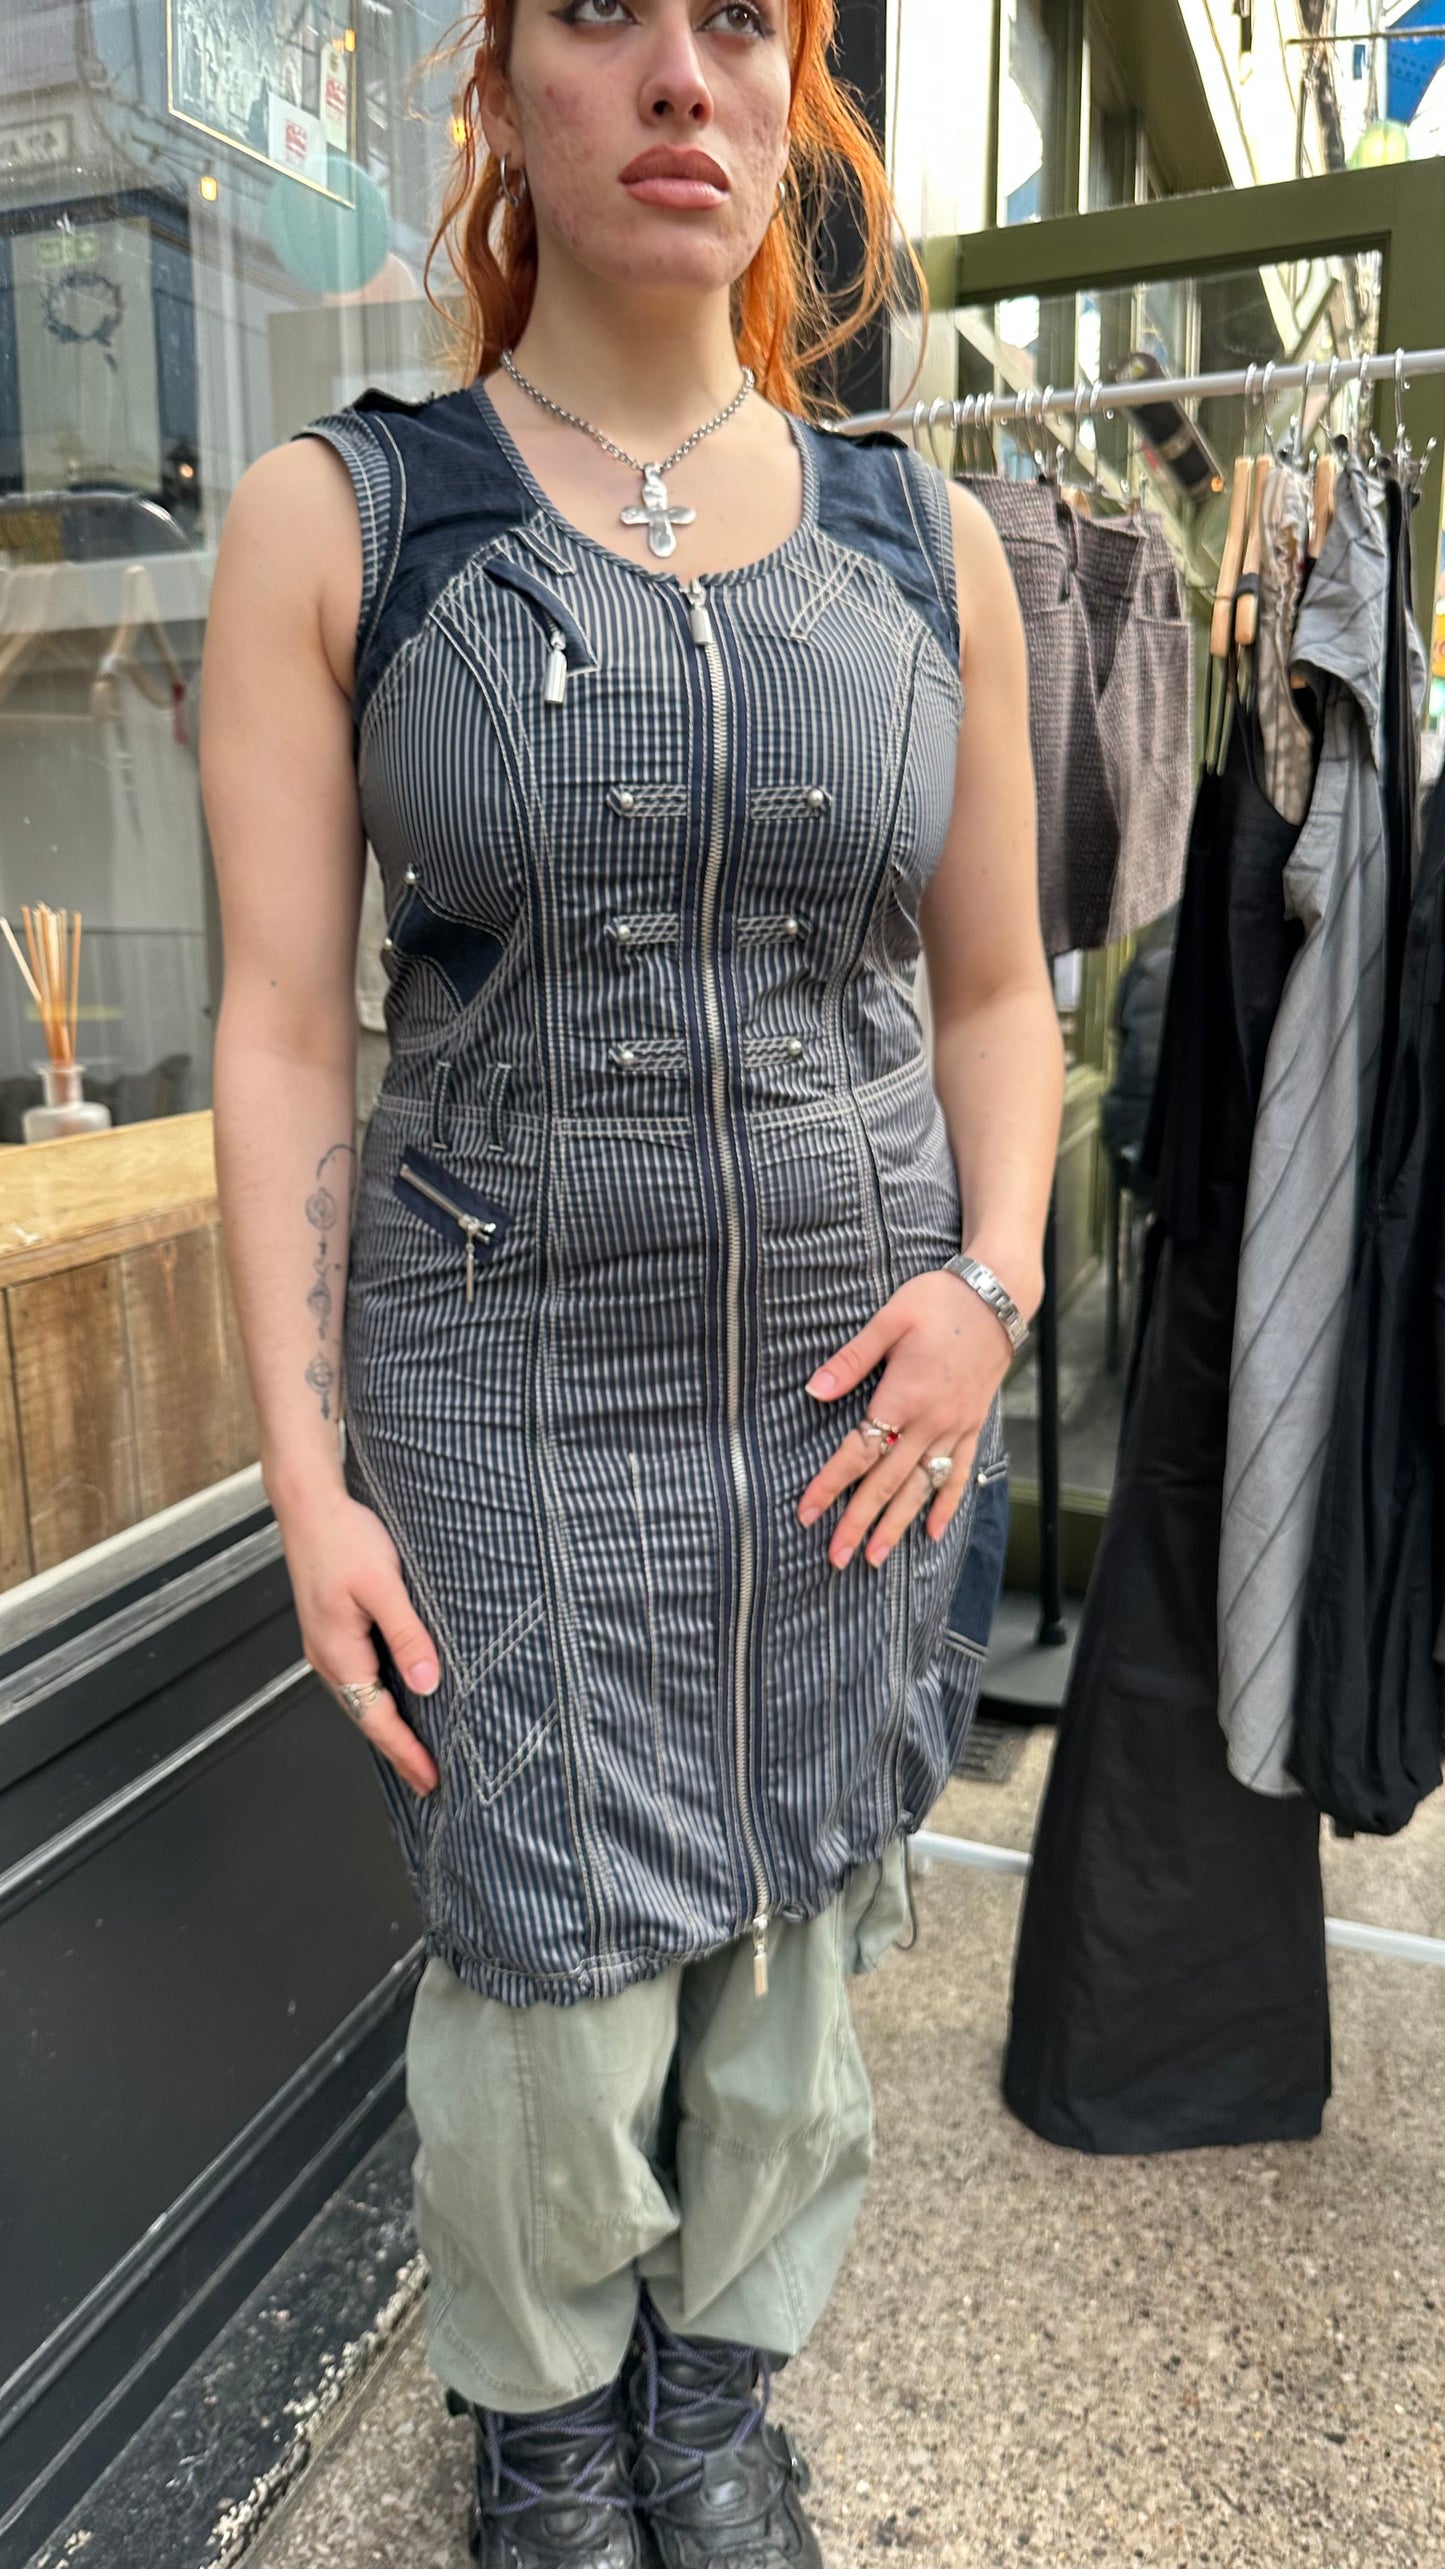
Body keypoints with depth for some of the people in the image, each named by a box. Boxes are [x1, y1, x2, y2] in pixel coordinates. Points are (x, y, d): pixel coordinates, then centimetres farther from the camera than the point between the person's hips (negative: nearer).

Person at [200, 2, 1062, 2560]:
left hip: (853, 1386, 3)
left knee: (795, 1933, 16)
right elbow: (282, 1033, -6)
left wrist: (991, 1284, -6)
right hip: (503, 1377, -2)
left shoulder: (927, 540, 5)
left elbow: (998, 991, 10)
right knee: (552, 1973, 8)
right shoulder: (334, 519, -2)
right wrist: (307, 1472, -9)